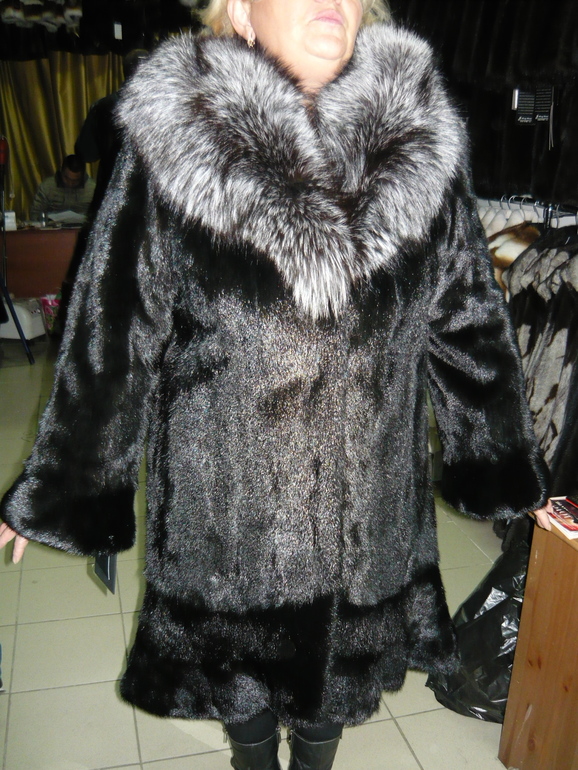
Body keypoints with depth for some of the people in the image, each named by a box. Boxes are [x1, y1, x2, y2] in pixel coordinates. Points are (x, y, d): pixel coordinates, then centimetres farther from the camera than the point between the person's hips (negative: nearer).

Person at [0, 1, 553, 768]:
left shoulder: (420, 140, -7)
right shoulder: (172, 143, -12)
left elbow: (468, 322, 2)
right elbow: (111, 334, -6)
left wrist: (514, 474, 10)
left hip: (366, 502, 2)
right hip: (226, 502, -1)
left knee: (338, 674, 25)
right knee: (239, 675, 24)